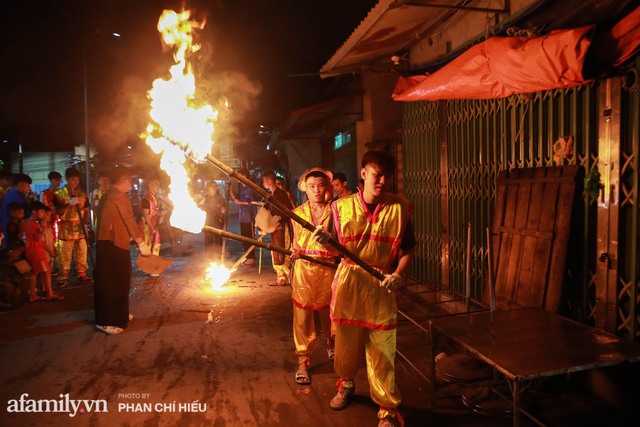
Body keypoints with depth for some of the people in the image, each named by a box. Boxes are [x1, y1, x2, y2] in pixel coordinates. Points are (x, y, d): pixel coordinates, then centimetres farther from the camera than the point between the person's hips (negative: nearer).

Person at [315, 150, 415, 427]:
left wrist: (398, 274, -16)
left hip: (381, 288, -2)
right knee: (346, 342, 16)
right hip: (348, 283, 2)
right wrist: (325, 239, -15)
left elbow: (407, 249, 0)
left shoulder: (400, 209, -3)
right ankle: (346, 383, 46)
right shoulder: (342, 207, 0)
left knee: (382, 351, 2)